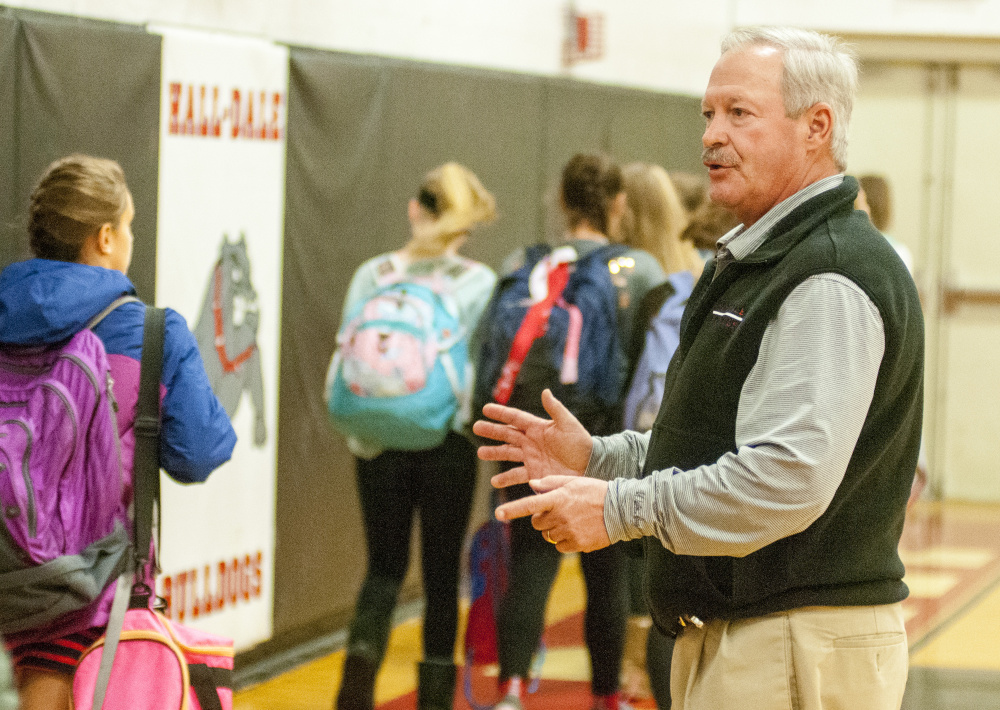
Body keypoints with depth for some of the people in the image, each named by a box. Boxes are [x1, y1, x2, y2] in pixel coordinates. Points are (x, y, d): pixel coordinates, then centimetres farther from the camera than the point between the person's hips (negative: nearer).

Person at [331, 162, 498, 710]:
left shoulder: (371, 275, 1)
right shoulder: (478, 283, -5)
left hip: (381, 442, 2)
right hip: (447, 441, -2)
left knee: (384, 566, 14)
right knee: (442, 573, 10)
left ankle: (360, 662, -9)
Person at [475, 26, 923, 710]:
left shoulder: (831, 281, -18)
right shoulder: (763, 259, 18)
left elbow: (787, 478, -27)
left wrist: (619, 508, -20)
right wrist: (597, 457, 15)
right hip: (730, 640, 10)